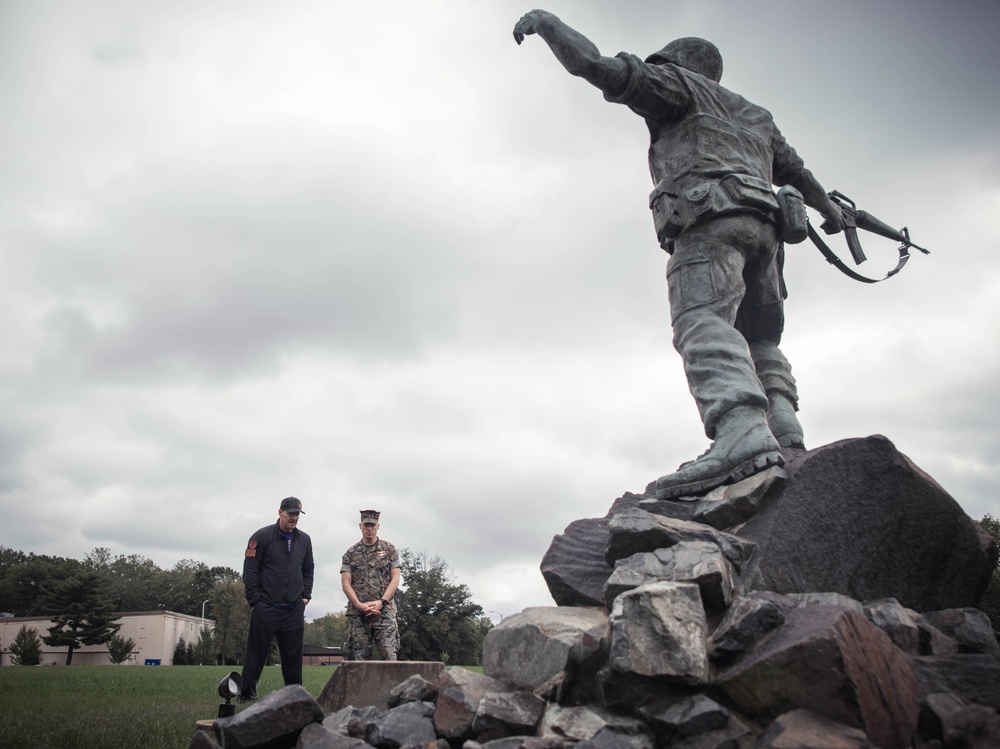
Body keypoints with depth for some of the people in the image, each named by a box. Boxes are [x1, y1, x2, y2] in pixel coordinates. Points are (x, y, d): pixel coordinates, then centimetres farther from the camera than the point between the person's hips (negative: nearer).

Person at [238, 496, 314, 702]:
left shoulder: (304, 540, 11)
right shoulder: (262, 536, -4)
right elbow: (250, 571, -6)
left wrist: (305, 596, 9)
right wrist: (255, 601, -9)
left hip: (294, 609, 4)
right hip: (266, 608, -4)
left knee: (293, 656, 7)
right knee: (256, 655, 1)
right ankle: (247, 695, 10)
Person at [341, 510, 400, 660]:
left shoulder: (389, 549, 8)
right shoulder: (351, 553, 10)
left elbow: (395, 579, 3)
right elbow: (346, 583, 4)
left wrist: (381, 602, -10)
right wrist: (359, 605, -11)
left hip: (384, 610, -1)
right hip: (357, 612, 1)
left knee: (389, 653, -10)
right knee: (358, 656, 2)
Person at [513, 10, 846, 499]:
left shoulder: (679, 84, 17)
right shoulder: (754, 116, 38)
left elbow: (603, 67, 3)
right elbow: (795, 170, 49)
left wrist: (547, 22, 15)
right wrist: (828, 209, 65)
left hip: (711, 218, -8)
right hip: (763, 226, 8)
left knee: (702, 323, -26)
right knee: (759, 343, 11)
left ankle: (743, 438, -48)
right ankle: (788, 441, -7)